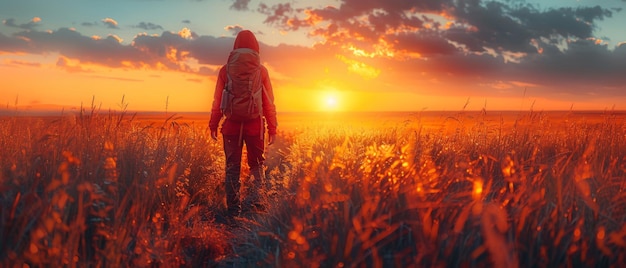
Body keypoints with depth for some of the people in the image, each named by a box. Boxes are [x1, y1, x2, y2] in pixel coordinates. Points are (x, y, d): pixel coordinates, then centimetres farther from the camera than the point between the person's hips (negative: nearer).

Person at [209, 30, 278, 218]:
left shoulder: (226, 70, 2)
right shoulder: (261, 70, 0)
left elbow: (217, 101, 2)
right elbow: (269, 102, 1)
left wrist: (213, 125, 9)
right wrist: (272, 128, 5)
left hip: (232, 124, 1)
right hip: (255, 125, -1)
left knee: (232, 167, 9)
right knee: (257, 165, 11)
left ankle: (233, 209, 11)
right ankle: (253, 200, -8)